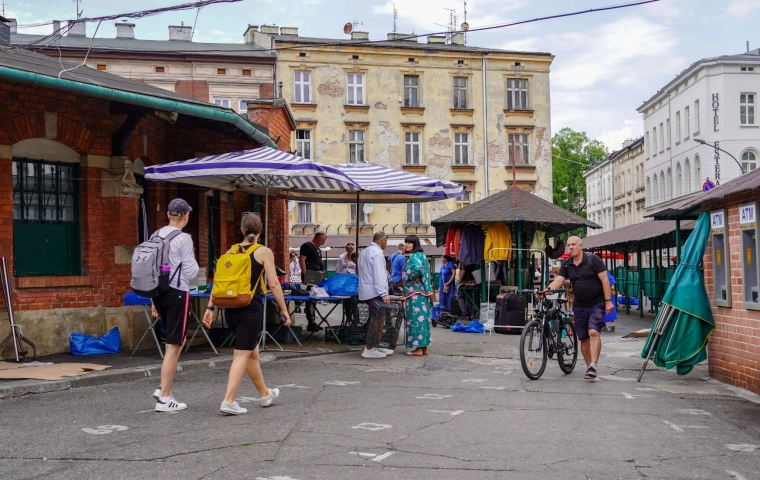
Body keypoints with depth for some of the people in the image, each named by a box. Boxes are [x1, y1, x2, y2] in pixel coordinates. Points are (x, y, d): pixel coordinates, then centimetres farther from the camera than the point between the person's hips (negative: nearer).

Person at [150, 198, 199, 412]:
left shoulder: (155, 236, 10)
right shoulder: (183, 238, -12)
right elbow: (191, 272, -12)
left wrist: (154, 299, 19)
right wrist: (194, 264, 11)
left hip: (159, 292, 8)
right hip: (177, 293, -8)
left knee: (178, 340, 22)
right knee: (173, 346, -2)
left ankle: (163, 388, 17)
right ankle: (164, 399, 1)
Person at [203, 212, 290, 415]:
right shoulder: (264, 252, -6)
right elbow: (273, 285, -9)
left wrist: (210, 308, 9)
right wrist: (284, 310, -3)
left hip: (231, 308, 6)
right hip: (251, 309, -5)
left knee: (252, 352, 19)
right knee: (241, 355, -3)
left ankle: (265, 394, 34)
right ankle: (228, 402, -9)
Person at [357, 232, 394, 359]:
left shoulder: (364, 252, 18)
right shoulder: (377, 253, -13)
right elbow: (379, 275, -20)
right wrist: (383, 294, -21)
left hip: (366, 291, 10)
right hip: (375, 291, -10)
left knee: (375, 319, 15)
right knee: (378, 319, -9)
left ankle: (372, 347, 18)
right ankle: (369, 349, -9)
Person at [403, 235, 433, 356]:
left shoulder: (414, 256, -12)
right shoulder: (422, 255, 16)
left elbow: (417, 268, -31)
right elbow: (427, 271, 20)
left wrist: (409, 278, -15)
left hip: (414, 291, -9)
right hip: (423, 291, 9)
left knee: (416, 317, -7)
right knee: (423, 317, 10)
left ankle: (418, 348, -6)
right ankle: (424, 347, 13)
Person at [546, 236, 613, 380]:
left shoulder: (593, 260, -8)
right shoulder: (566, 264, 5)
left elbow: (604, 280, -9)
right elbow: (558, 281, -4)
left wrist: (608, 301, -14)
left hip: (596, 304, -5)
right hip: (579, 306, 5)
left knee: (593, 332, -21)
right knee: (584, 338, 7)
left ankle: (593, 366, -23)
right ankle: (589, 367, 17)